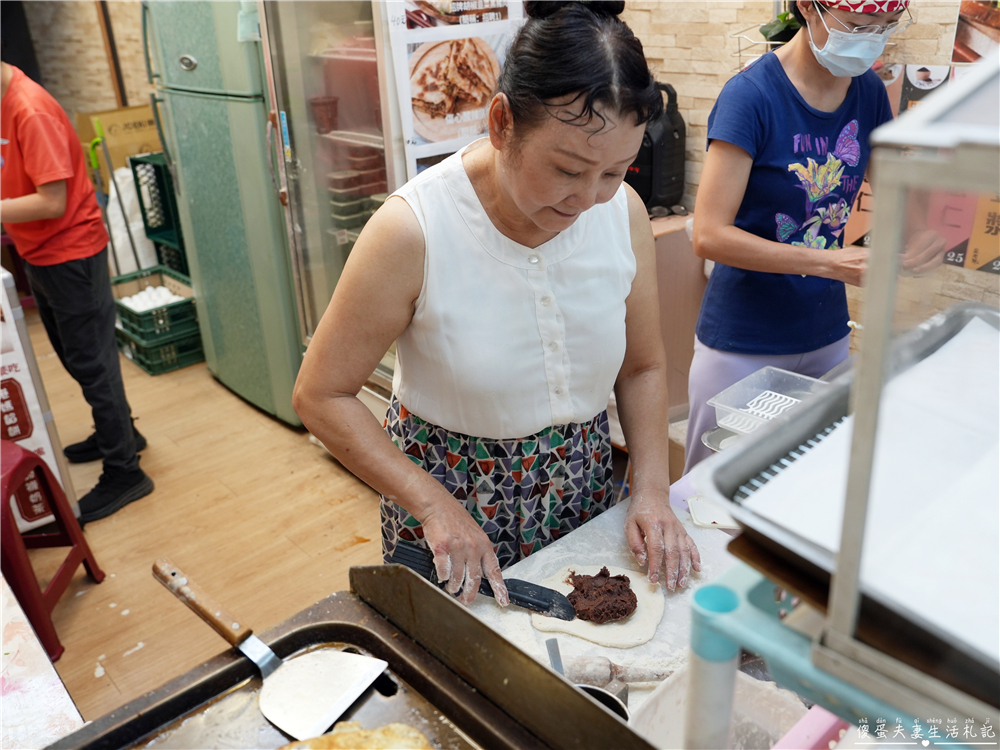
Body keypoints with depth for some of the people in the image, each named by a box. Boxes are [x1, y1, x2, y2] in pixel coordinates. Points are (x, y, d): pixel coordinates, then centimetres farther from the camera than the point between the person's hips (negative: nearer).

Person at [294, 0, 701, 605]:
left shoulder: (623, 212, -13)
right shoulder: (412, 231, -25)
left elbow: (643, 367, 1)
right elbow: (321, 396, -17)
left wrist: (652, 491, -10)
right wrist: (433, 505, -23)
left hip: (585, 494, 4)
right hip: (453, 495, -3)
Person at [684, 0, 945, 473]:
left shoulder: (870, 93, 3)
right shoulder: (751, 95, -17)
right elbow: (709, 236, -22)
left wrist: (921, 228, -8)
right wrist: (831, 263, -26)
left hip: (826, 335, 6)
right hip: (744, 345, -6)